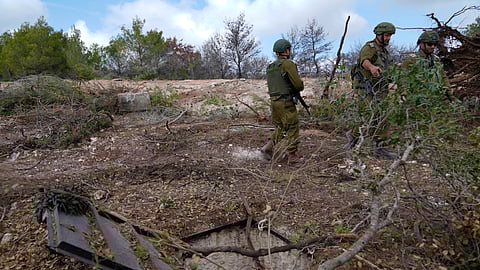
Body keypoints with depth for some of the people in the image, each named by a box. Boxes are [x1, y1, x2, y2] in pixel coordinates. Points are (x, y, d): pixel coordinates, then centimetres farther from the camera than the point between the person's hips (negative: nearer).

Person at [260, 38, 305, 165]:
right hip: (286, 102, -8)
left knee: (279, 127, 20)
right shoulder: (288, 64, -12)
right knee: (293, 129, 3)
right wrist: (300, 87, 8)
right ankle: (293, 157, 9)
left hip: (274, 101, 8)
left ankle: (268, 148, 9)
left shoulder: (270, 67, 13)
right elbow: (299, 85, -16)